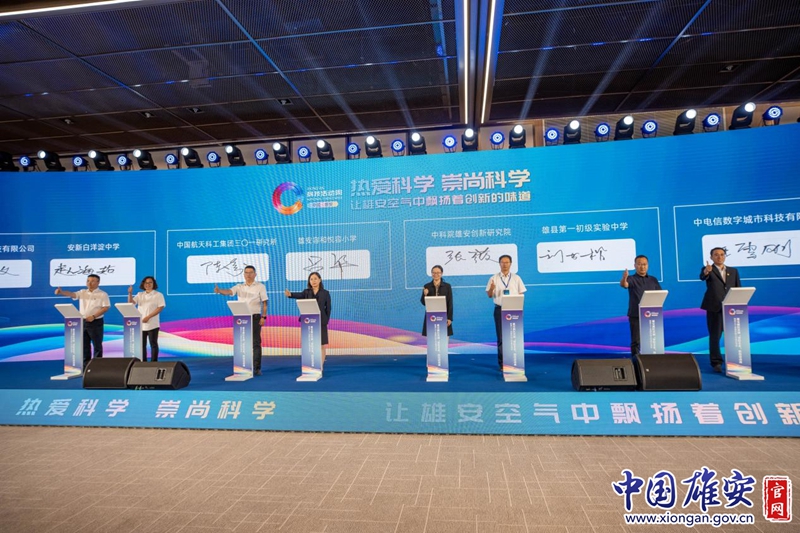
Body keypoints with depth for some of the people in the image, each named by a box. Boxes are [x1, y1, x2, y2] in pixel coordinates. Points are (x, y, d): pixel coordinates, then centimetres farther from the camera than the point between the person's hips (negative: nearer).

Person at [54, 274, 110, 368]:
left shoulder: (102, 294, -5)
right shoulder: (82, 292, 9)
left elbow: (106, 307, -11)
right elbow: (72, 294, -6)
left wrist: (93, 316, -19)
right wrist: (61, 292, -28)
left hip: (96, 322, -5)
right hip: (82, 322, 5)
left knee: (97, 345, 1)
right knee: (84, 344, 11)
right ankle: (86, 365, 20)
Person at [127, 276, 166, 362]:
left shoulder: (158, 295, 0)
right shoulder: (140, 295, 14)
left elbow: (160, 308, -10)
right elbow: (131, 303, 3)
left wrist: (148, 317, -16)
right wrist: (130, 293, -14)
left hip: (152, 325, -5)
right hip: (140, 324, 5)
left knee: (153, 344, 0)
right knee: (142, 344, 8)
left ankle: (154, 363, 5)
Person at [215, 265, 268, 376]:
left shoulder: (260, 286, 2)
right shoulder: (239, 287, 9)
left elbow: (264, 303, -1)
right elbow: (228, 291, -9)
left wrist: (263, 317, -9)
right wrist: (219, 291, -30)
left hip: (255, 317, -3)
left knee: (256, 342, -4)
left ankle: (257, 368, -2)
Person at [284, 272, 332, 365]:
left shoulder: (325, 293, 3)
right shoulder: (306, 292, 6)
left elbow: (328, 308, 3)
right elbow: (299, 295, -17)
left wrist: (326, 321, -6)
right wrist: (290, 294, -38)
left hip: (320, 322, -1)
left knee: (322, 345, 1)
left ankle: (320, 367, 12)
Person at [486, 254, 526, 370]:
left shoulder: (516, 278, 7)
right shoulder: (494, 278, 4)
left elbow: (521, 295, 7)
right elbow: (489, 295, 3)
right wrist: (491, 289, -19)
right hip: (500, 309, -1)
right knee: (501, 337, 2)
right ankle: (502, 364, 9)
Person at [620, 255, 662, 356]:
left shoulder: (653, 280, 11)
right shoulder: (632, 279, -2)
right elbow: (623, 285, -24)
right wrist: (624, 278, -47)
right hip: (635, 315, -4)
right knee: (636, 341, 0)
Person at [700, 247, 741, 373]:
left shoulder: (733, 271, 14)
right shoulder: (708, 270, 1)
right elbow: (702, 277, -23)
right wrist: (706, 271, -47)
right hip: (714, 307, -3)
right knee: (715, 336, -1)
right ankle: (716, 362, 6)